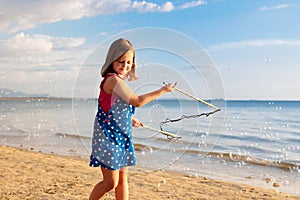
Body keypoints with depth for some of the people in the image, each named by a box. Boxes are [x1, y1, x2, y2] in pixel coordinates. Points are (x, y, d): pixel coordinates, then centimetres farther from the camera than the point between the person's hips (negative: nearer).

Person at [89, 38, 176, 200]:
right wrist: (162, 90, -11)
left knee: (122, 179, 11)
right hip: (108, 137, -9)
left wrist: (130, 119, 11)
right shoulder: (113, 79, -18)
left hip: (122, 137, 9)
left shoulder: (120, 81, 11)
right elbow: (137, 101, -19)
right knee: (110, 182, -5)